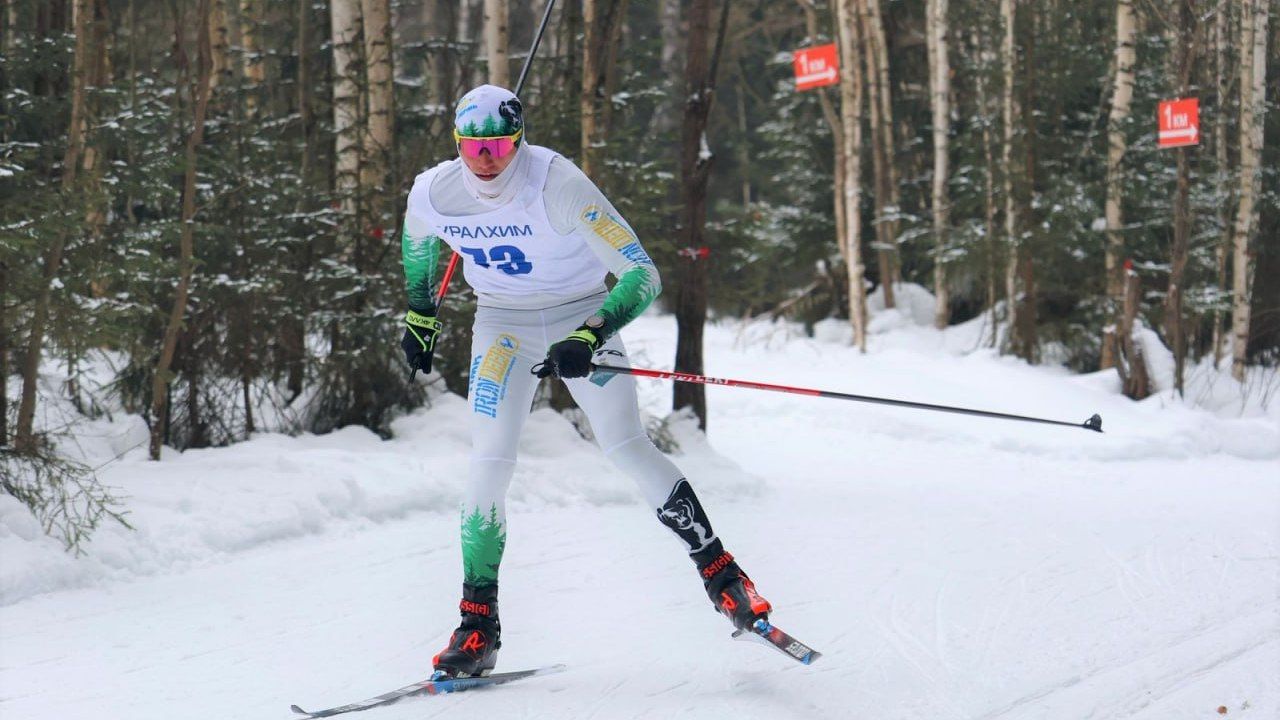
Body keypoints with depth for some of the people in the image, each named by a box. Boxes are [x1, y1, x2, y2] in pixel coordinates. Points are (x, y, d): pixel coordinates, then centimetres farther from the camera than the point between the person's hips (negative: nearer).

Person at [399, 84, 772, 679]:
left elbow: (642, 274, -31)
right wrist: (419, 317, 17)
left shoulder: (558, 184, -29)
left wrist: (590, 338, -42)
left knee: (625, 448, -13)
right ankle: (478, 628, -4)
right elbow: (418, 245, 12)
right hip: (503, 326, 3)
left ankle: (719, 571, 1)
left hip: (582, 316, -2)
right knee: (489, 462, -10)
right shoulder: (432, 194, -16)